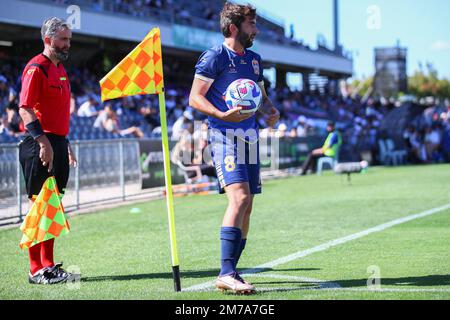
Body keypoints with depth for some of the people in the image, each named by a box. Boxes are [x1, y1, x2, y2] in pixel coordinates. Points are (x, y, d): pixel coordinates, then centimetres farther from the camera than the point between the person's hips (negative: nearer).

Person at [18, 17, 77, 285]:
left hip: (57, 143, 9)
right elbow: (25, 109, -18)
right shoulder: (36, 68, -10)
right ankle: (37, 270, -4)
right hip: (42, 145, -9)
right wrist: (43, 141, -26)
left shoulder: (60, 69, 18)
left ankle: (48, 265, 18)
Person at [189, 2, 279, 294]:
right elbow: (195, 98, -8)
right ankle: (226, 274, -25)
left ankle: (230, 272, 14)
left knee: (246, 206, 6)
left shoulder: (254, 59, 17)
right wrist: (222, 115, -24)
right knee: (239, 197, -22)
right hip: (225, 136, -8)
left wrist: (271, 110, 4)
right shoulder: (214, 57, -6)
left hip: (249, 137, 8)